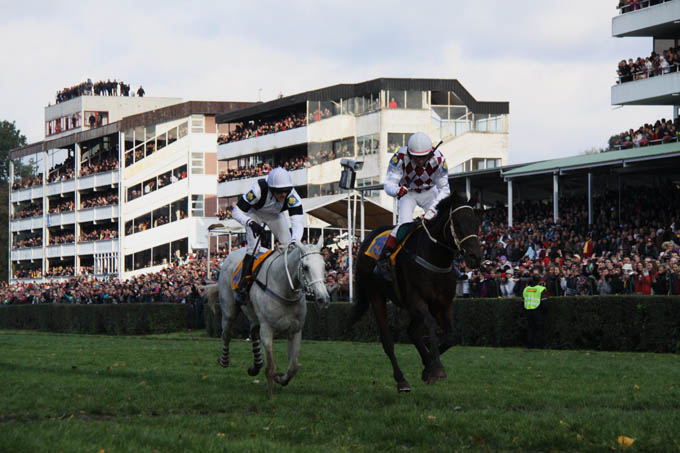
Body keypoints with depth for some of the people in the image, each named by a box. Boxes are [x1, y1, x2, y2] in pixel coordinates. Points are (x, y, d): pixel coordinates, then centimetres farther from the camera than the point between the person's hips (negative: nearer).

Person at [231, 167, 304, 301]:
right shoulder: (258, 189, -42)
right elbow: (236, 212, -35)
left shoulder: (292, 196, -36)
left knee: (288, 245, -7)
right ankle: (243, 282, -11)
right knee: (253, 247, -19)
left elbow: (298, 221, -44)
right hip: (254, 213, -3)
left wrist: (294, 242, -62)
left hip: (275, 214, 3)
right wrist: (251, 223, -53)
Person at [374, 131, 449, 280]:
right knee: (405, 223, -25)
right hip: (407, 192, -2)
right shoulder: (400, 157, -32)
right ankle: (382, 262, -18)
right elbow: (389, 183, -32)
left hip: (429, 192, 2)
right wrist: (396, 190, -56)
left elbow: (444, 189, -20)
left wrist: (433, 209, -33)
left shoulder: (438, 160, -28)